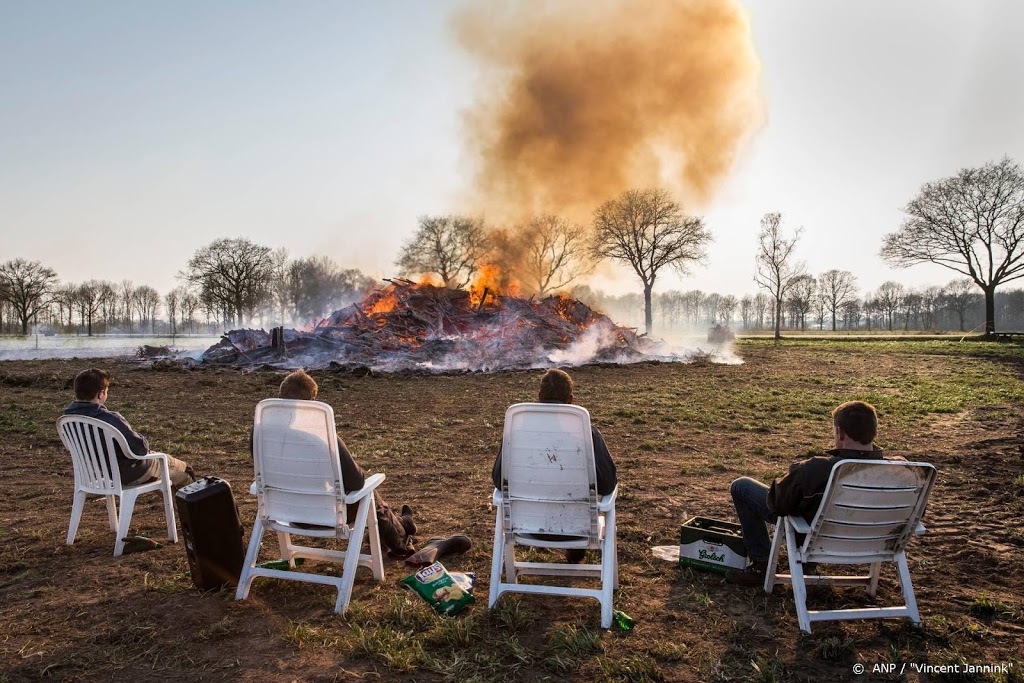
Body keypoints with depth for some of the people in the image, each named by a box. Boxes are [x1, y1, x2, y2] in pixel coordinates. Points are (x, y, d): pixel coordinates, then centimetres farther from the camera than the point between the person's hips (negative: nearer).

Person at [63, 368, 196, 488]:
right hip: (131, 474, -8)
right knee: (183, 469, 15)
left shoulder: (69, 415, -8)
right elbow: (140, 447, -32)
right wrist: (144, 441, -9)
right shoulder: (110, 419, -35)